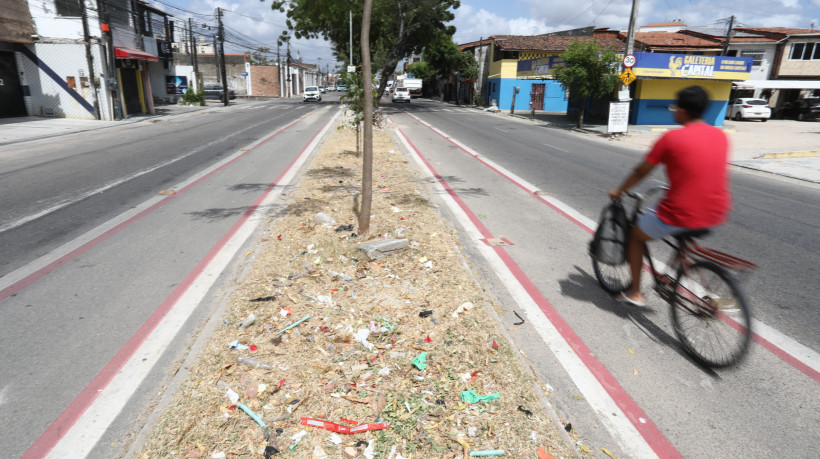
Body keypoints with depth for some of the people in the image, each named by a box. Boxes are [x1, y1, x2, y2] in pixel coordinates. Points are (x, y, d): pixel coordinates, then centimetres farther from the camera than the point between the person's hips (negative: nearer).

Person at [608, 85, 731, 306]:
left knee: (635, 236, 20)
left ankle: (635, 292, 26)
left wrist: (618, 191, 16)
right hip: (716, 215, 6)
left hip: (680, 214, -6)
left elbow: (640, 172, -1)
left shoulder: (671, 138, -10)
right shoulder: (720, 136, 7)